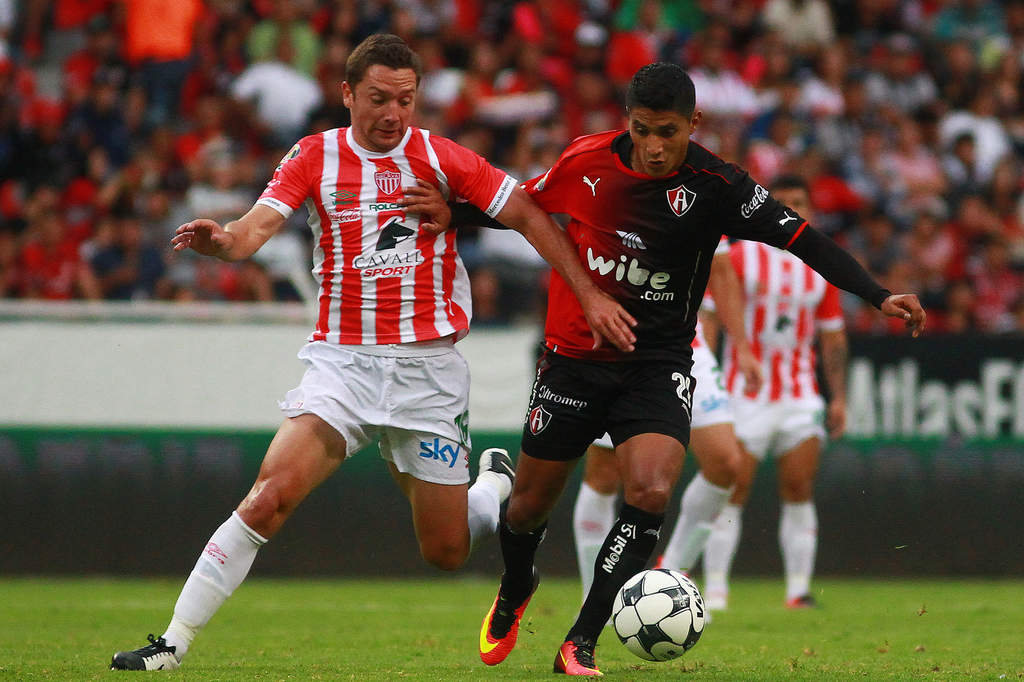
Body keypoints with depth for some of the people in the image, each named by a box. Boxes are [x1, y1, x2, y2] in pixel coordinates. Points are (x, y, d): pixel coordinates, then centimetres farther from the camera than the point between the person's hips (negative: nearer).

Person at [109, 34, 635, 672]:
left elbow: (530, 217, 4)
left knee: (445, 552, 5)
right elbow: (259, 226, -11)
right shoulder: (315, 158, 1)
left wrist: (590, 294, -3)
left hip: (429, 364, 0)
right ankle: (173, 643, -16)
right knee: (271, 495, -21)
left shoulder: (442, 158, -1)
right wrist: (220, 239, -35)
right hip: (343, 359, 0)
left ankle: (497, 483, 41)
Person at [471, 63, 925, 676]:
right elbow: (520, 205, 12)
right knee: (530, 506, 8)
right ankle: (515, 592, 44)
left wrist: (879, 296, -25)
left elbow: (803, 239, -16)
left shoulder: (715, 186, -14)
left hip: (658, 363, -2)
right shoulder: (586, 161, -8)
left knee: (652, 493, -23)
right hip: (574, 358, 2)